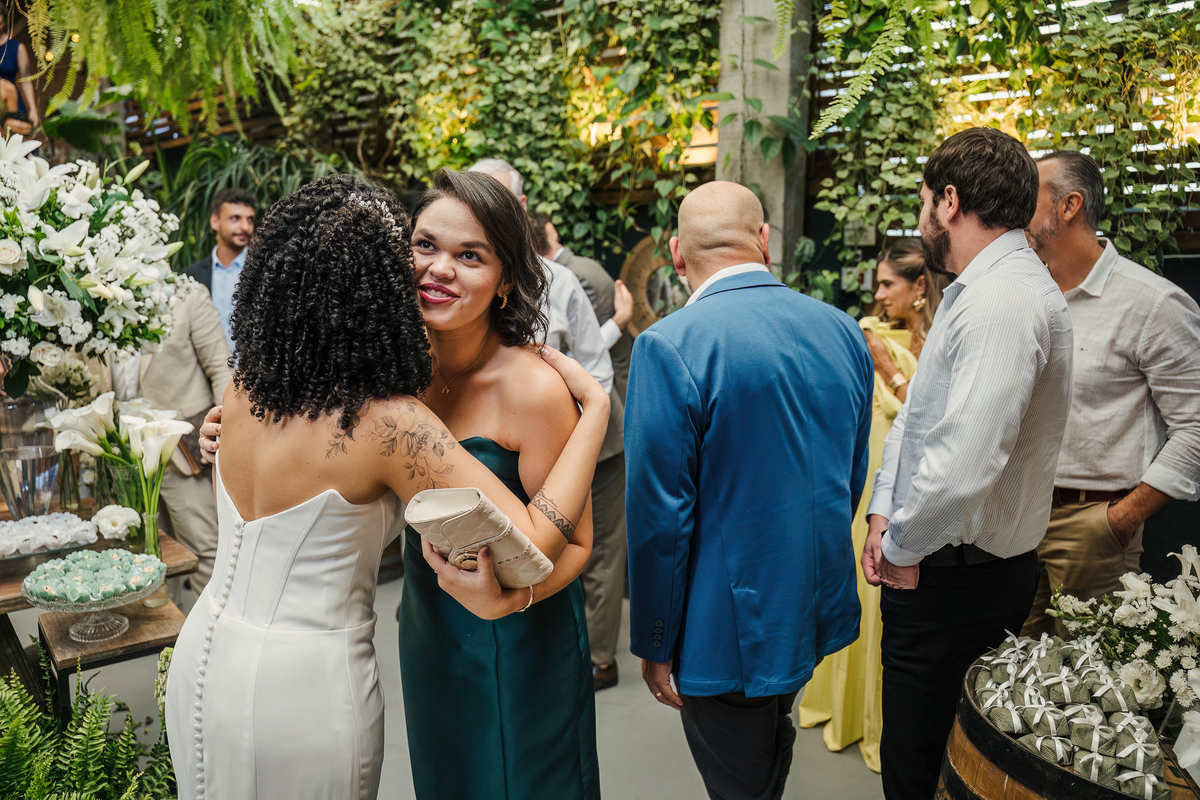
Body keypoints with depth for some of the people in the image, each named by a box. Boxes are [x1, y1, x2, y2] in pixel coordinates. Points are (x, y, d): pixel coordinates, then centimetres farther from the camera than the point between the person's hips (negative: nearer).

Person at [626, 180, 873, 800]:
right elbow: (854, 476, 10)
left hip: (731, 630, -6)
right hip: (820, 612, 7)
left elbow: (660, 518, -19)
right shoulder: (844, 331, -1)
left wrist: (655, 644, -7)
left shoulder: (669, 347, -21)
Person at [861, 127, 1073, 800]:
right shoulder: (975, 291, 12)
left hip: (957, 578, -9)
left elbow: (964, 464, -31)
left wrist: (904, 548, -15)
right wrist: (884, 514, 6)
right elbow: (916, 416, 16)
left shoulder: (1007, 301, -22)